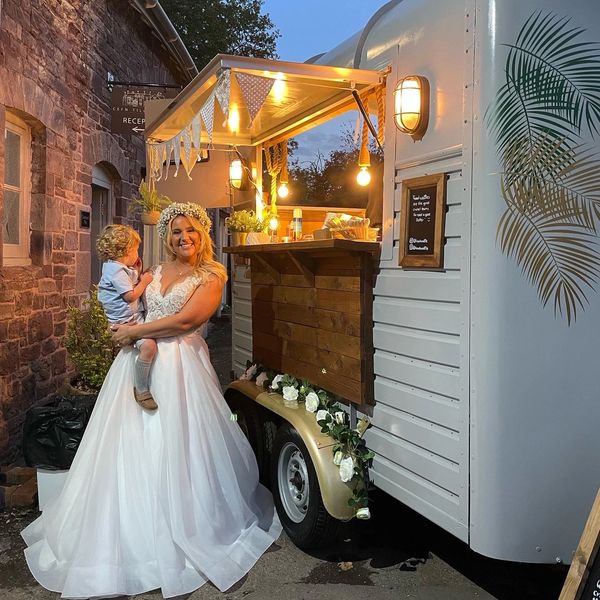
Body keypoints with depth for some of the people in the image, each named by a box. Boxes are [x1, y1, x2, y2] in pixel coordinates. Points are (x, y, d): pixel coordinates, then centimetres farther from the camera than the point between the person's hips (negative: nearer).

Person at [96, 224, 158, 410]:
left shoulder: (122, 268, 15)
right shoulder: (116, 270, -17)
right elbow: (130, 296, -22)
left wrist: (138, 272, 13)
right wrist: (144, 282, -9)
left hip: (136, 316, 11)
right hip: (126, 321, -11)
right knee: (148, 344, -30)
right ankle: (141, 390, -19)